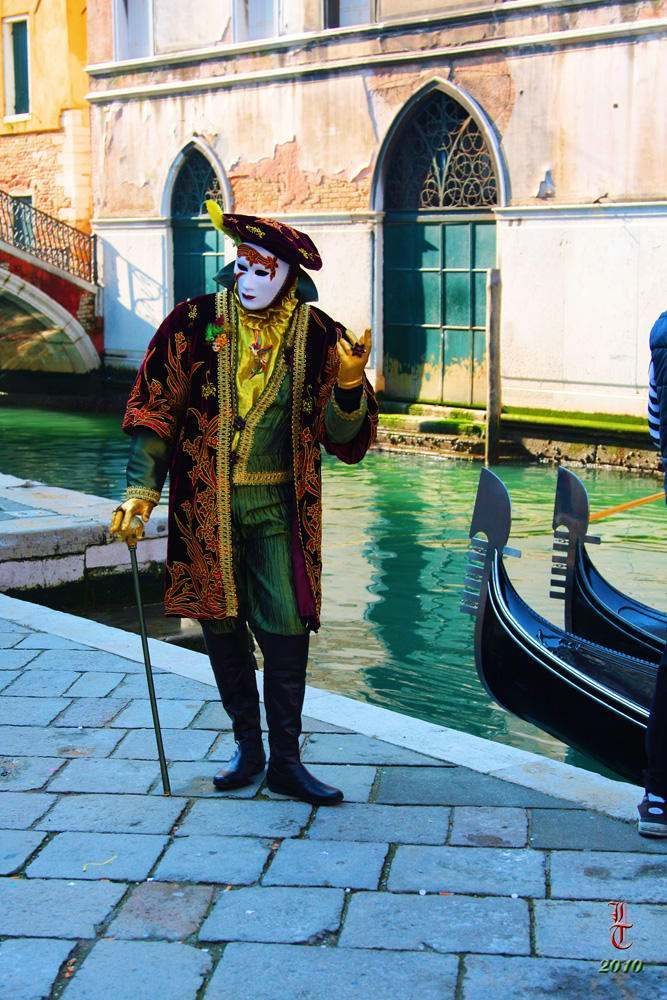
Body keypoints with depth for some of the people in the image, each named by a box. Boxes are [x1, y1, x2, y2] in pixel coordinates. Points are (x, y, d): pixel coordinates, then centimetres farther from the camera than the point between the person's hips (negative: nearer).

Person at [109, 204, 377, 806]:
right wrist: (142, 490, -6)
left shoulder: (319, 337, -3)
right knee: (221, 625, 9)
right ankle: (248, 745, 27)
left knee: (286, 628, -2)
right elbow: (154, 410, 0)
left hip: (279, 508, -1)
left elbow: (344, 439, -2)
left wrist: (349, 383, -21)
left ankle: (285, 760, 12)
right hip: (206, 506, 1)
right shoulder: (195, 322, -3)